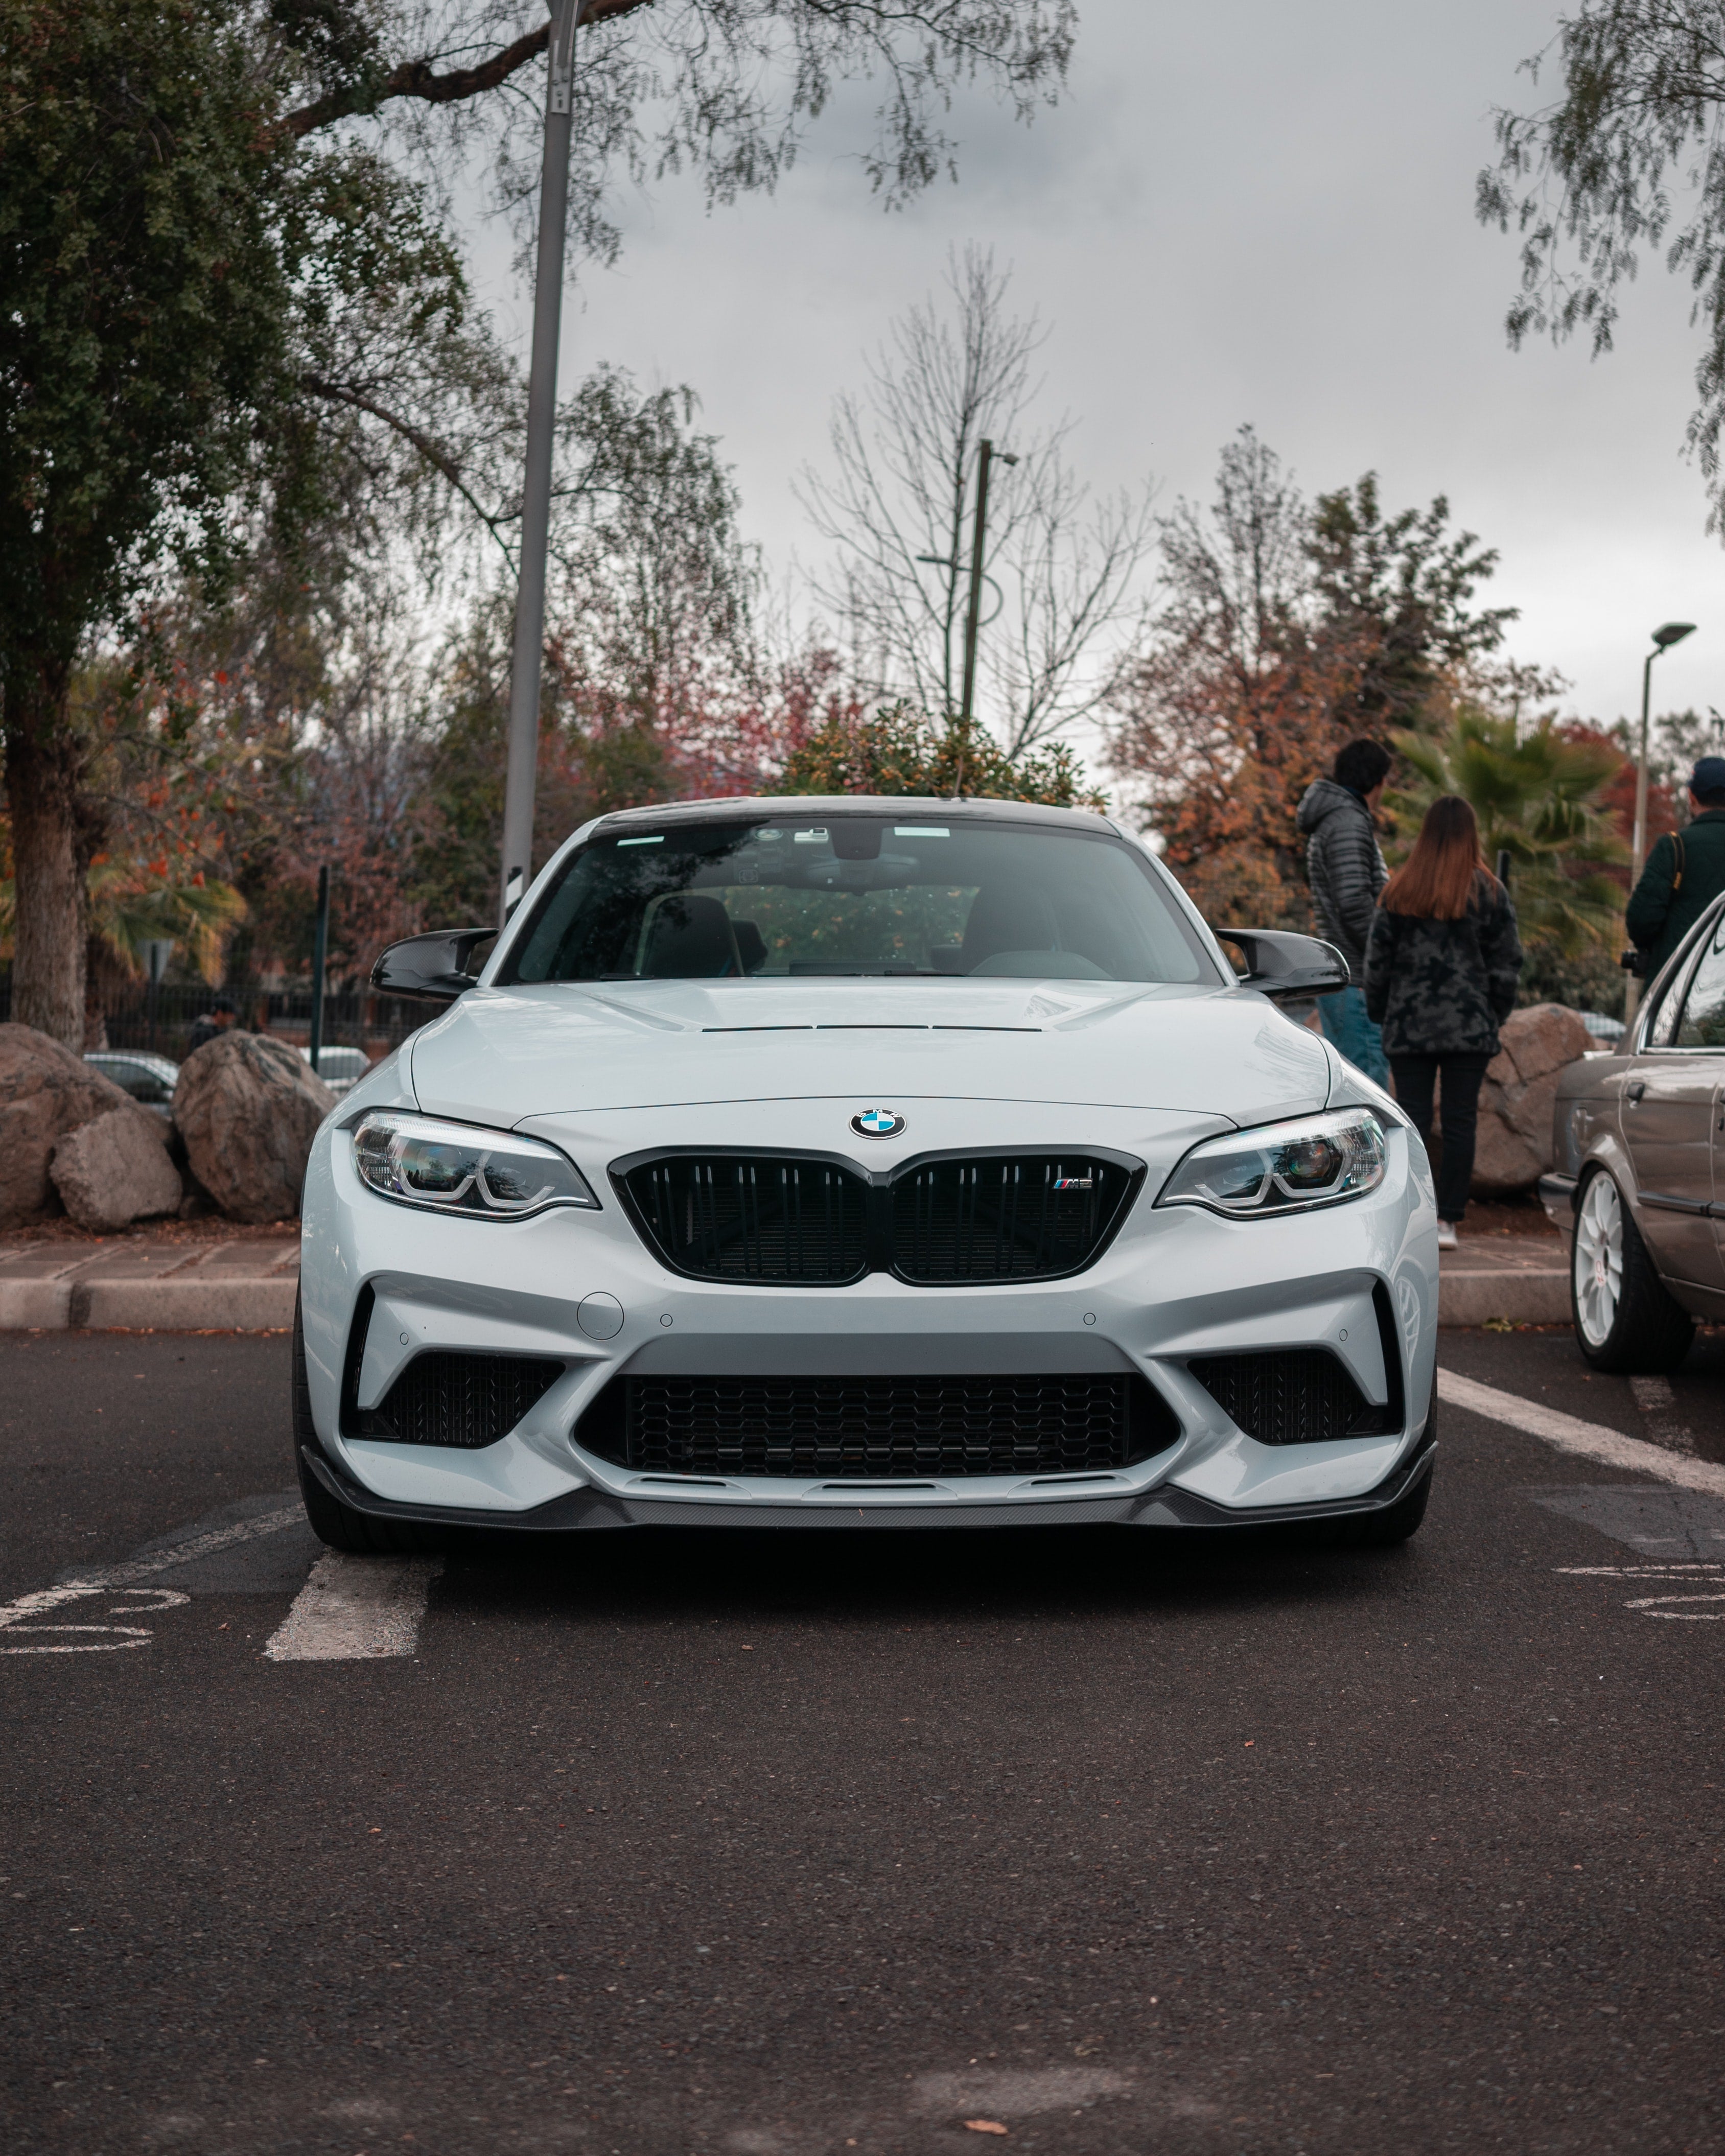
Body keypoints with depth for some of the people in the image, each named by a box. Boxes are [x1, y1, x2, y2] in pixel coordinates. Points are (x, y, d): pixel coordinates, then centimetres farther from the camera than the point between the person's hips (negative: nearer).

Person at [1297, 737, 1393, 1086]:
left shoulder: (1327, 824, 20)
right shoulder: (1348, 824, -13)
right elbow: (1355, 903, -21)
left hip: (1336, 978, 10)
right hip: (1359, 979, -10)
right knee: (1368, 1083, -11)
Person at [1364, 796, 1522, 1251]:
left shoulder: (1399, 891, 1)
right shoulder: (1488, 892, -2)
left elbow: (1378, 958, 5)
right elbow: (1506, 962, 1)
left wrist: (1380, 1010, 16)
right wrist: (1495, 1014, 12)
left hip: (1409, 1026, 1)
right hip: (1470, 1026, -1)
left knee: (1413, 1121, 3)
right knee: (1460, 1121, 3)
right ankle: (1447, 1221, 1)